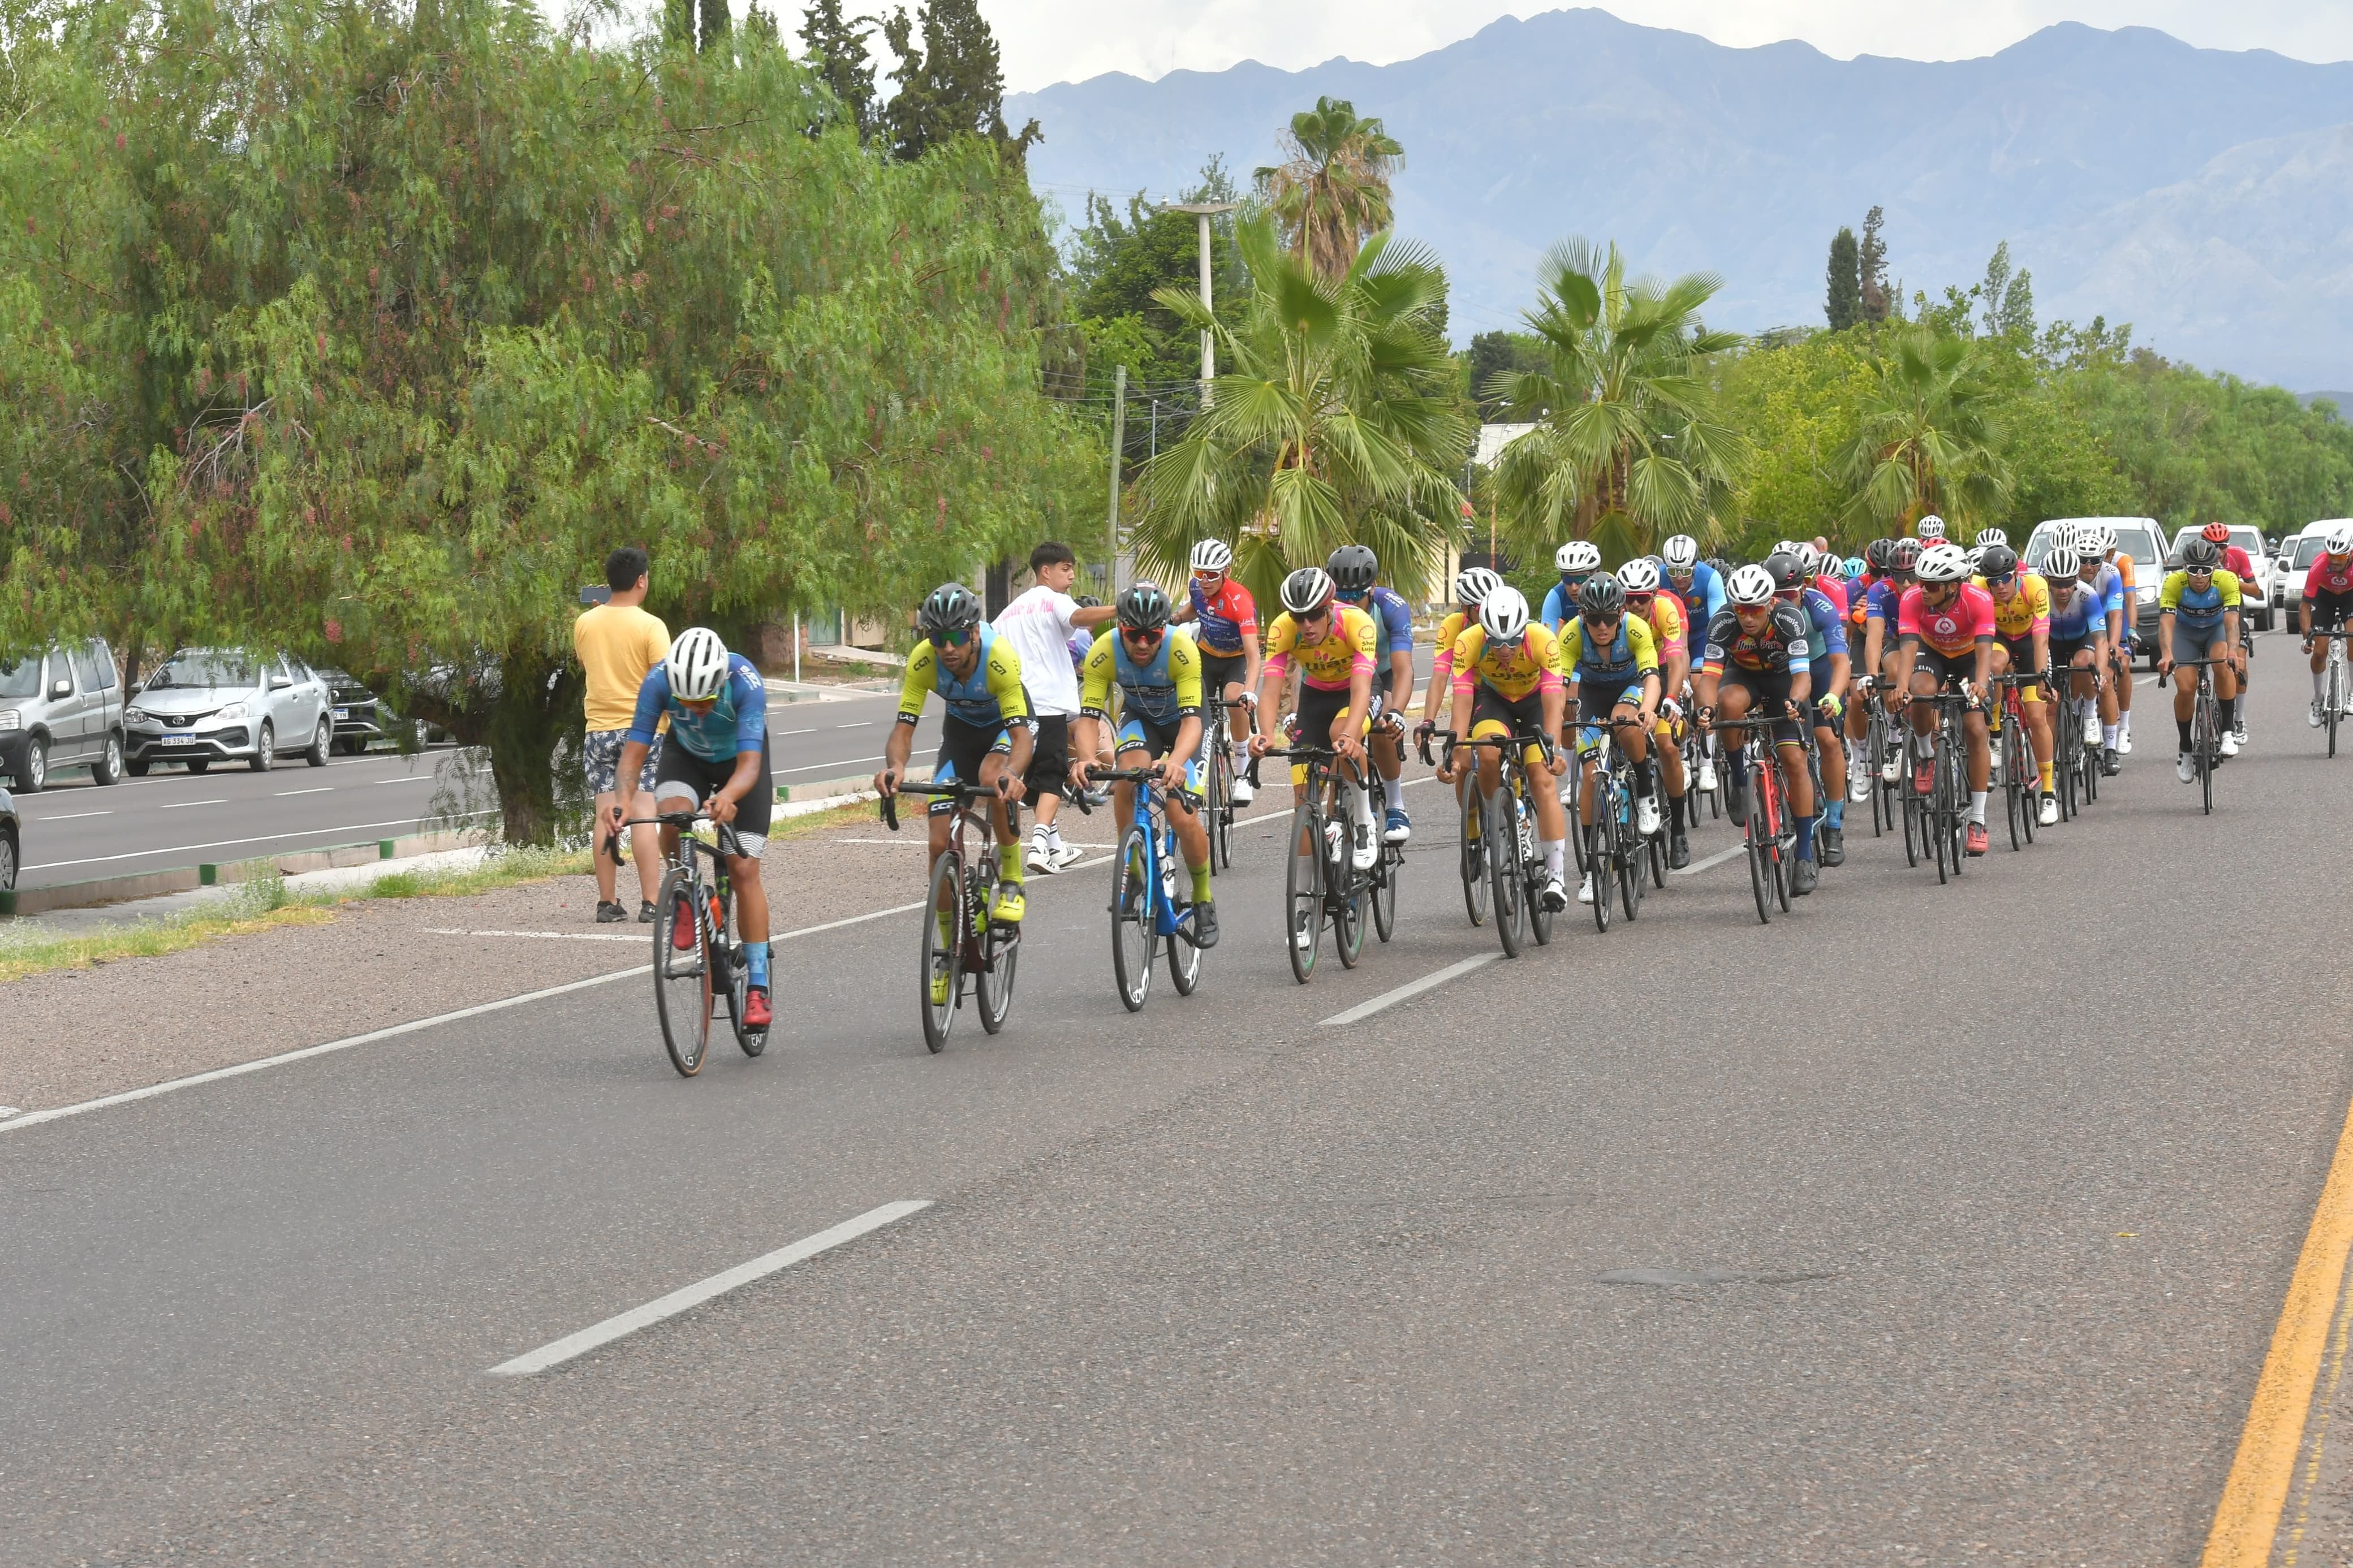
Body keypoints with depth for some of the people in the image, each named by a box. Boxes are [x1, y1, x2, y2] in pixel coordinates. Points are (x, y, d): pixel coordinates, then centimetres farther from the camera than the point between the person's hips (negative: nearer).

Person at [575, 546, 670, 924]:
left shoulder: (585, 623, 3)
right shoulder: (650, 626, -10)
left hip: (599, 732, 4)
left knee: (606, 816, 6)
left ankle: (608, 903, 7)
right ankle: (650, 903, -5)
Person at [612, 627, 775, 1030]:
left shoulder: (746, 683, -38)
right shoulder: (659, 681, -33)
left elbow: (749, 764, -43)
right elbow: (635, 750, -31)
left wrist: (727, 797, -64)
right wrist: (624, 799, -51)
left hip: (740, 760, -2)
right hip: (686, 756, 2)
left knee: (744, 870, -11)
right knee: (671, 815, -33)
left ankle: (758, 988, -3)